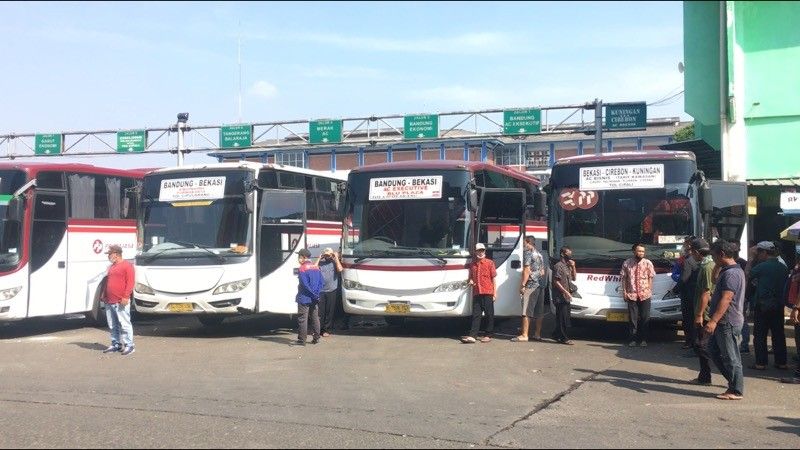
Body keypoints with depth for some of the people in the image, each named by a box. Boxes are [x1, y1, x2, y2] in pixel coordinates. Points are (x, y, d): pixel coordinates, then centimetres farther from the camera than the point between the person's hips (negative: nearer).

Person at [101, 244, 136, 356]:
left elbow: (130, 282, -13)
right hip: (109, 302, 9)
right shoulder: (111, 267, 20)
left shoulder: (127, 265, -7)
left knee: (124, 324, -7)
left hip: (121, 302, -8)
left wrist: (126, 297, -20)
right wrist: (104, 295, 19)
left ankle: (129, 346, -3)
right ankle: (116, 344, 20)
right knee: (112, 325, 12)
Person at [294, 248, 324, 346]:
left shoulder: (302, 268, -12)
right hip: (314, 300, 7)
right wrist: (316, 293, 0)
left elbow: (305, 284, -18)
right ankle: (316, 338, 16)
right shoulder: (316, 267, 10)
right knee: (315, 318, 13)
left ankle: (301, 340, -3)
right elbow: (321, 282, 7)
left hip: (304, 299, -7)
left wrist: (314, 295, -13)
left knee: (302, 319, -3)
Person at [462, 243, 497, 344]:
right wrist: (471, 281, 2)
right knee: (476, 315, 1)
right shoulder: (472, 264, 14)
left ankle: (488, 335, 10)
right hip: (476, 293, 4)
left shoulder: (490, 263, 2)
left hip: (487, 293, -4)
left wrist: (495, 292, -4)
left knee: (489, 315, 2)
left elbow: (494, 278, 1)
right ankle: (472, 336, -4)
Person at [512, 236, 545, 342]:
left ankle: (524, 335, -10)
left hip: (531, 285, -9)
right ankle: (537, 334, 14)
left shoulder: (528, 253, -7)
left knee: (527, 311, -8)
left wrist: (523, 285, -15)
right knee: (539, 311, 10)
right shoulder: (539, 254, 19)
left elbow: (527, 270, -14)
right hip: (541, 285, 9)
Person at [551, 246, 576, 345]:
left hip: (566, 297, 9)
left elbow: (573, 278, 21)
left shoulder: (568, 266, 16)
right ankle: (564, 338, -2)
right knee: (563, 318, -6)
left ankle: (557, 335, 21)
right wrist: (565, 292, -19)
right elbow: (556, 281, -16)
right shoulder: (558, 266, -12)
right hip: (560, 297, -9)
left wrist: (573, 267, 6)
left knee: (565, 318, 12)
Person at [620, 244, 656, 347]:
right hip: (631, 295, 0)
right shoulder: (627, 263, 3)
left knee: (645, 318, 3)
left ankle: (643, 340, 11)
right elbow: (624, 278, 5)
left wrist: (650, 291, -4)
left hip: (645, 295, 0)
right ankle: (633, 340, 10)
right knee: (632, 318, 3)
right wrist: (624, 292, -2)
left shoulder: (648, 263, 3)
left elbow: (650, 279, 3)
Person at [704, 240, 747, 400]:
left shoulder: (731, 274, -19)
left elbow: (726, 299, -27)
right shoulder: (728, 270, 16)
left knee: (731, 357, -3)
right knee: (714, 350, 16)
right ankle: (733, 381, 23)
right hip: (722, 321, 11)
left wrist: (713, 321, -30)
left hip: (728, 322, -11)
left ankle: (736, 391, 5)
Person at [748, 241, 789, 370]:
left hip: (763, 305, -6)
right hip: (779, 305, 6)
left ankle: (761, 363, 2)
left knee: (760, 335, 1)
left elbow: (747, 276, -4)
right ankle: (781, 362, 15)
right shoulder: (783, 267, 6)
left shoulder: (762, 266, -14)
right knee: (778, 334, 11)